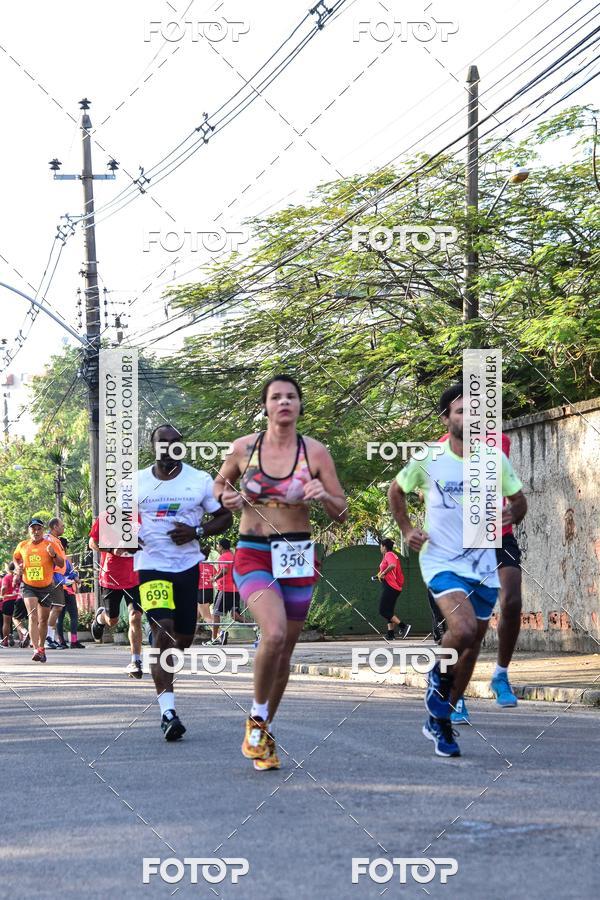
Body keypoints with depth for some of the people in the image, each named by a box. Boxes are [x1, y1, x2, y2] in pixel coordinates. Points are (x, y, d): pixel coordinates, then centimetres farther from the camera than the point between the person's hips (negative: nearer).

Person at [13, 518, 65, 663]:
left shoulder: (50, 544, -3)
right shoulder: (22, 546, 4)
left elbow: (61, 564, -4)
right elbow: (15, 557, 24)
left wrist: (54, 555, -23)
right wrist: (18, 567, 4)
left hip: (47, 587, 0)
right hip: (29, 587, 0)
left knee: (43, 620, 11)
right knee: (33, 616, -18)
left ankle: (41, 647, 31)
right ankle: (36, 650, -27)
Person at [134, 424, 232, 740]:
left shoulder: (200, 480, 2)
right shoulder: (136, 482, 2)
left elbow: (225, 517, 8)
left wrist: (197, 532, -10)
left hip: (188, 567, 2)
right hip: (151, 566, -2)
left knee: (184, 637, 10)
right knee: (163, 629, -20)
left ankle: (161, 670, 44)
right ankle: (167, 709, -22)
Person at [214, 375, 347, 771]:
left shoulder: (316, 452, -1)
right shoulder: (244, 447, -1)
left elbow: (342, 513, 3)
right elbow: (220, 483, 18)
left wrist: (324, 497, -18)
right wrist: (227, 497, -5)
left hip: (298, 557, 2)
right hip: (253, 556, -2)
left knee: (284, 651, 10)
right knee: (274, 634, -26)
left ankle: (263, 733, 30)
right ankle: (257, 716, -3)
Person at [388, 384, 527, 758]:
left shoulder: (496, 460, 0)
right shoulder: (428, 461, -6)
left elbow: (520, 500, 11)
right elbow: (396, 491, 11)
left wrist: (512, 513, -11)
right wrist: (407, 529, -1)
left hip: (483, 565, 4)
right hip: (441, 561, -4)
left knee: (472, 646, 9)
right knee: (464, 629, -27)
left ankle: (440, 722, 26)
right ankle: (440, 675, 7)